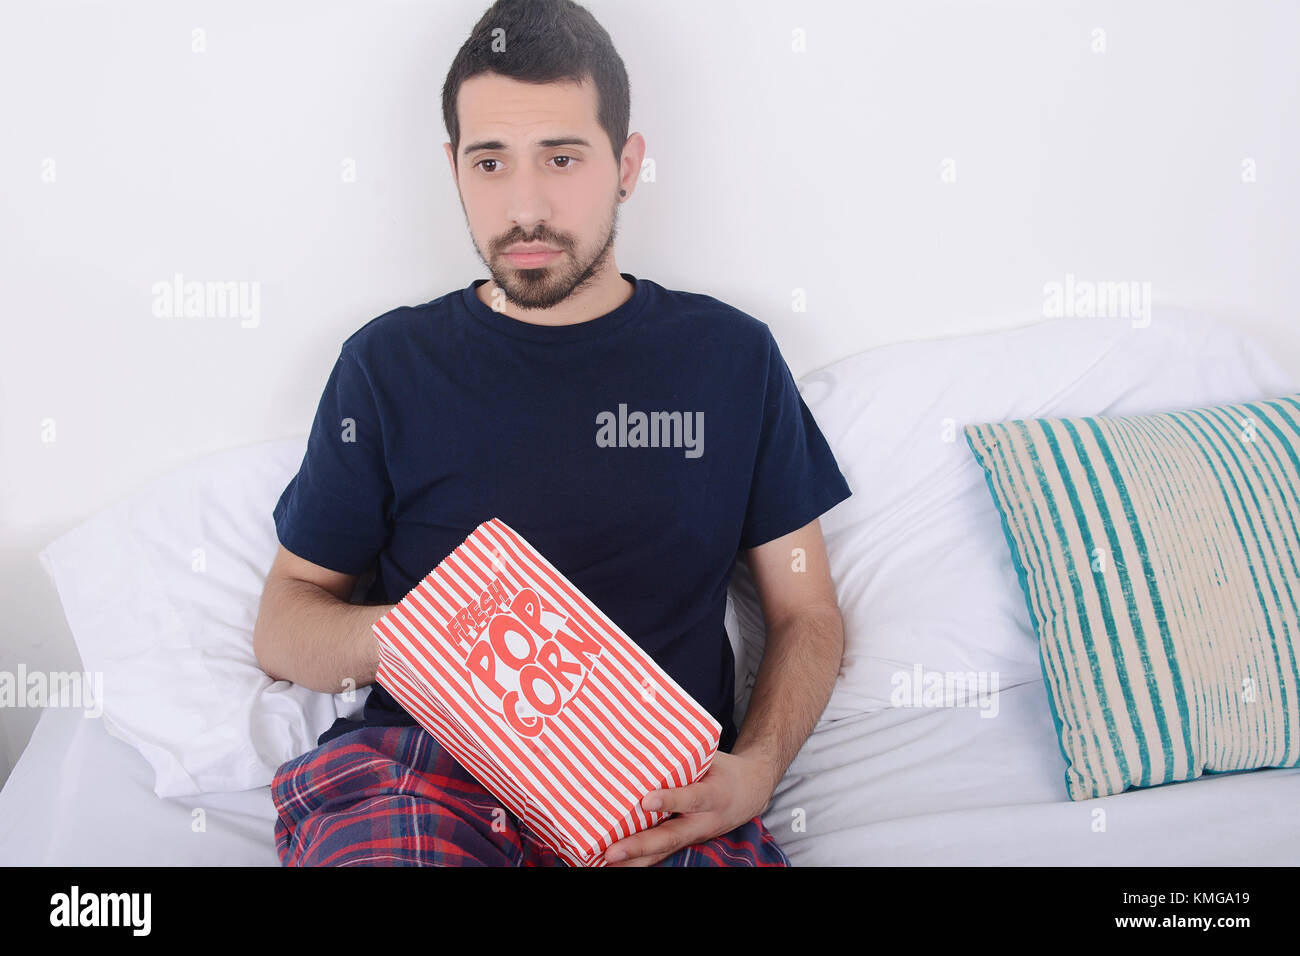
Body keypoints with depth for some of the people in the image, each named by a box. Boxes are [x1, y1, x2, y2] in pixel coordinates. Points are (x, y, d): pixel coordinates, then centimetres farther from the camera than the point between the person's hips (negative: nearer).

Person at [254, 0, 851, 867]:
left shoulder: (731, 357, 9)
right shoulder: (389, 364, 8)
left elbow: (808, 616, 11)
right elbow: (283, 623, 11)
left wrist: (754, 770, -8)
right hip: (421, 769, 0)